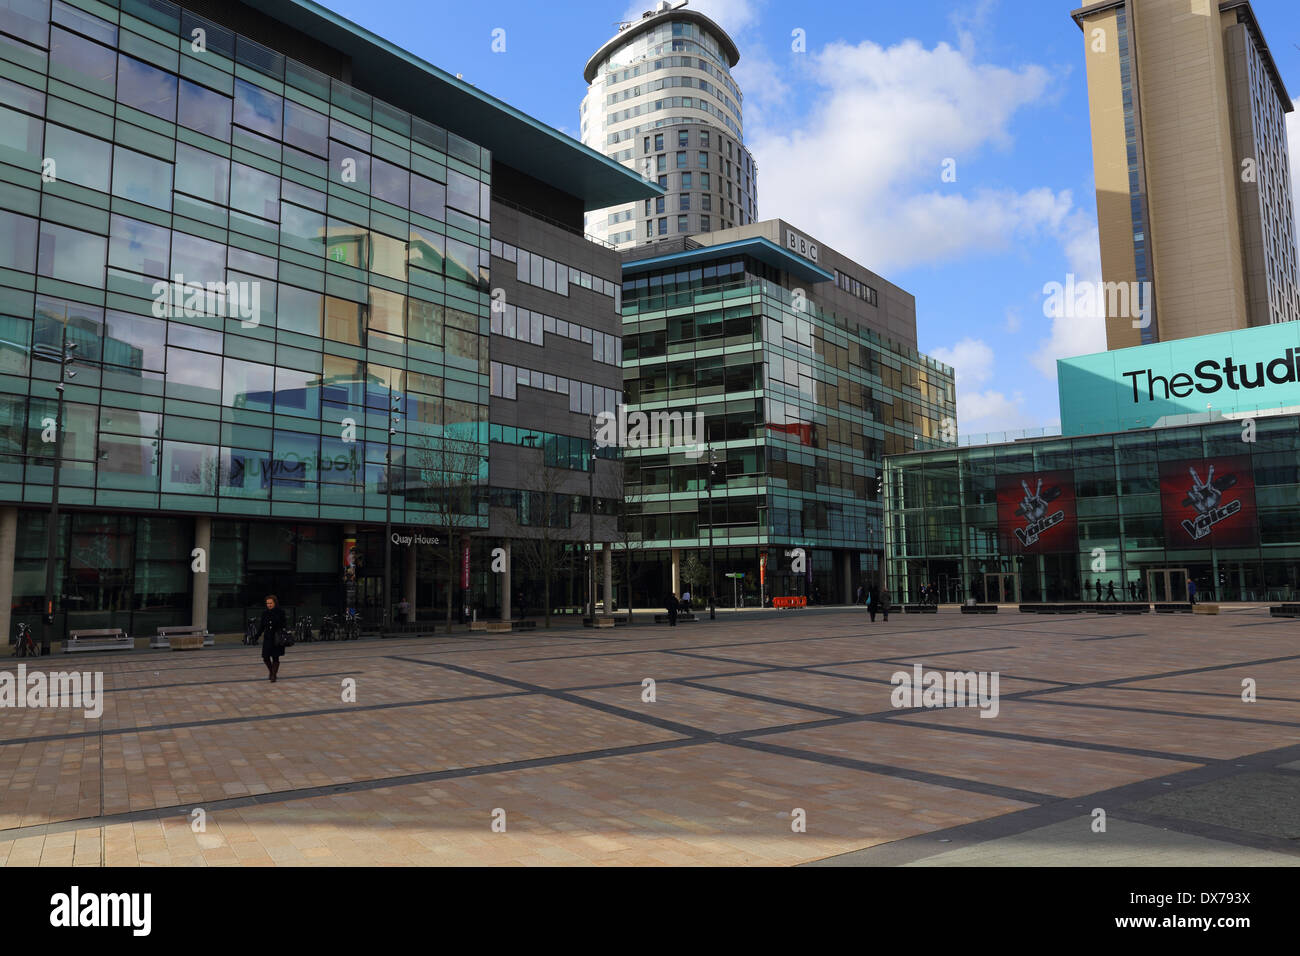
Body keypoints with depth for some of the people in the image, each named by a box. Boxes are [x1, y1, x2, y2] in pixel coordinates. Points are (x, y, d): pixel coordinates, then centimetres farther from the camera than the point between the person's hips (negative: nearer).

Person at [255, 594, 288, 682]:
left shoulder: (280, 612, -6)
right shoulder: (264, 613, 4)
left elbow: (284, 625, -5)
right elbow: (261, 626, 9)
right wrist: (257, 635, 0)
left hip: (277, 639, -3)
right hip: (267, 638, 3)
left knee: (275, 658, 0)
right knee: (265, 658, 3)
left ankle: (274, 675, 14)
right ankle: (271, 670, 31)